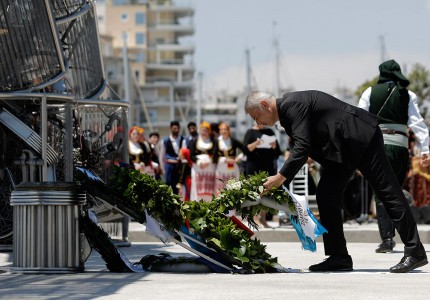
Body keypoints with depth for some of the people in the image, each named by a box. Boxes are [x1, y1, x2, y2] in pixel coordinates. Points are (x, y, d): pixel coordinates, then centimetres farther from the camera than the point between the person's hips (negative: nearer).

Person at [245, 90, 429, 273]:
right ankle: (339, 257, 5)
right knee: (326, 195, 4)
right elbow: (300, 150, 19)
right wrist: (281, 184, 11)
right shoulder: (288, 109, 14)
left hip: (362, 138, -11)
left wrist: (280, 178, -25)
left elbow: (302, 147, -25)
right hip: (341, 147, 11)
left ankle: (415, 253, -8)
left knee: (387, 192, -9)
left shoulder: (292, 105, -17)